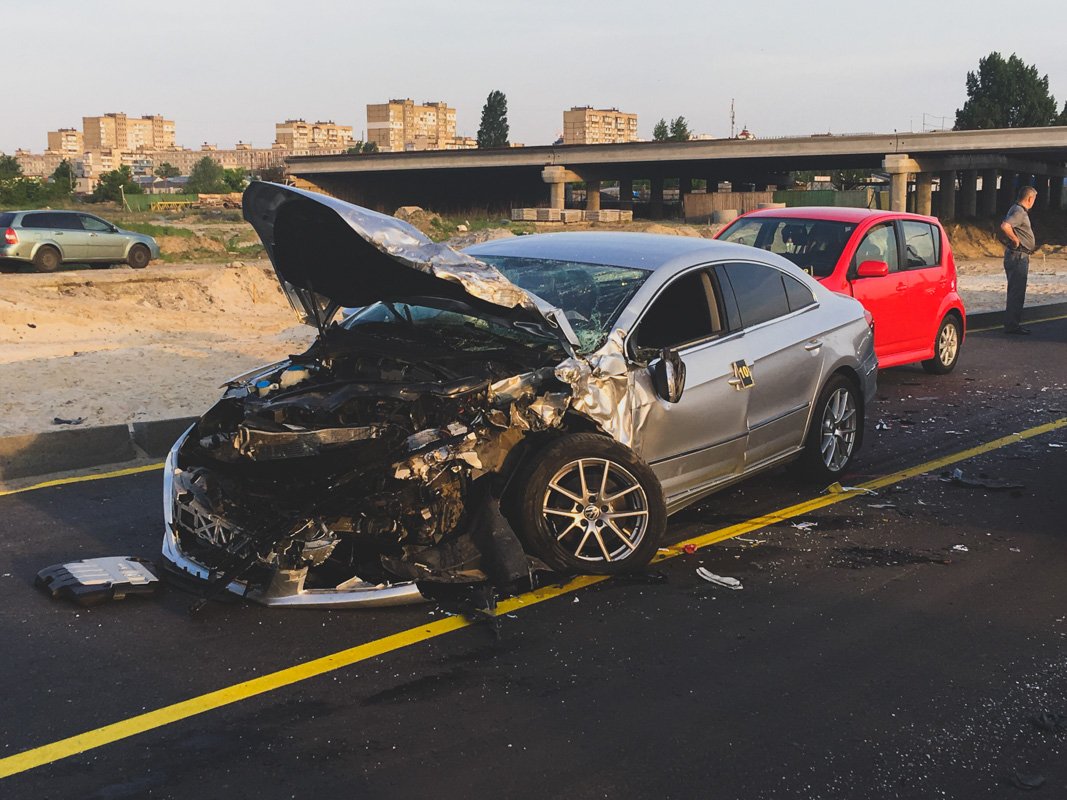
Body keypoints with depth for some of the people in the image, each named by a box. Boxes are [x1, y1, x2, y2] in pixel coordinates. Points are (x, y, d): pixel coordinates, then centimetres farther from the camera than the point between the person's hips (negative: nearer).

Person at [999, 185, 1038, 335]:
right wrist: (1015, 240, -21)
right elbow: (1005, 226, -33)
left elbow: (1007, 225, 30)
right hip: (1018, 256, -11)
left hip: (1020, 256, 11)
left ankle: (1013, 324, 20)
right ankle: (1011, 325, -5)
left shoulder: (1018, 210, 16)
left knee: (1016, 292, 14)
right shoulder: (1019, 212, -17)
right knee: (1017, 292, -8)